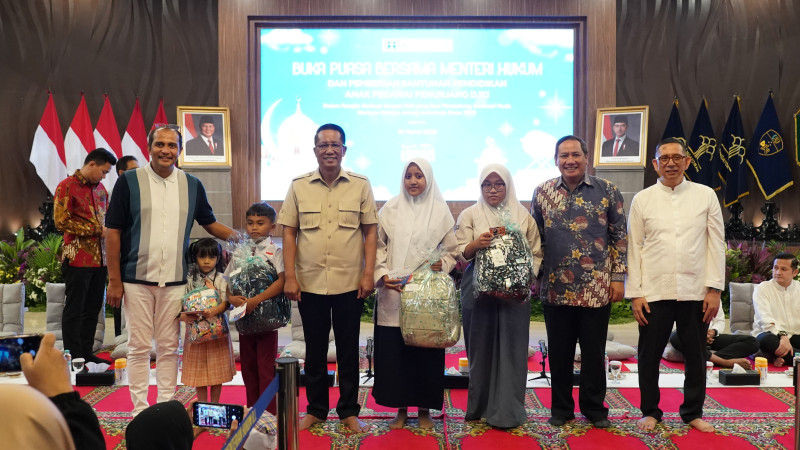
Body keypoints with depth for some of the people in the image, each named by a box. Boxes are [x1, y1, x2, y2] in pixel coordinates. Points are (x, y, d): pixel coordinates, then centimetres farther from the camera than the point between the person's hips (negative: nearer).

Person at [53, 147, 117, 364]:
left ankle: (87, 353, 21)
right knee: (74, 310, 0)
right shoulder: (67, 186, -5)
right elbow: (61, 221, -13)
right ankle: (74, 358, 6)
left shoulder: (100, 188, 17)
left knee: (93, 308, 12)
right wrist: (96, 230, -14)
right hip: (78, 258, -7)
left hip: (100, 258, 7)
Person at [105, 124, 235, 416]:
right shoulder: (129, 181, 0)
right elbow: (113, 232, -1)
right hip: (136, 280, -2)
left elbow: (209, 223, 16)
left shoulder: (192, 185, 8)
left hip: (175, 281, 2)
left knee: (169, 347, 9)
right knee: (139, 347, 6)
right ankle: (140, 409, 18)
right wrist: (114, 280, -5)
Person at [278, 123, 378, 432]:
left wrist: (368, 273, -6)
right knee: (314, 350, 13)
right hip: (310, 284, 1)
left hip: (350, 284, -1)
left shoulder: (361, 185, 1)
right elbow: (289, 233, 3)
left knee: (348, 351, 10)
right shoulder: (298, 186, 2)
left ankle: (349, 411, 24)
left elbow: (370, 231, 2)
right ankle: (316, 409, 28)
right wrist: (290, 277, -3)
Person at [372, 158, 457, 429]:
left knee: (426, 351, 4)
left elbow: (452, 251, 7)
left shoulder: (441, 211, 4)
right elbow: (378, 247, 4)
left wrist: (442, 264, -13)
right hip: (393, 294, 1)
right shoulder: (390, 209, 5)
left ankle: (424, 409, 21)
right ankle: (401, 408, 19)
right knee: (393, 350, 3)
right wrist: (382, 275, -10)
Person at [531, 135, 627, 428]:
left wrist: (618, 276, -2)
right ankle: (561, 407, 25)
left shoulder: (607, 191, 0)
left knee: (594, 351, 9)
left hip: (596, 288, -1)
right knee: (559, 351, 10)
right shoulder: (542, 192, 4)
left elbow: (619, 236, 2)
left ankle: (594, 408, 25)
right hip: (555, 288, 1)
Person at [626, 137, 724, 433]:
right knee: (649, 356, 8)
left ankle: (693, 412, 30)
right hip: (654, 293, 0)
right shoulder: (642, 199, 2)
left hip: (695, 292, 1)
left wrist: (714, 288, -3)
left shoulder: (706, 195, 4)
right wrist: (635, 294, -4)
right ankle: (650, 411, 26)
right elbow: (634, 247, 1)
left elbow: (716, 243, 3)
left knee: (696, 356, 12)